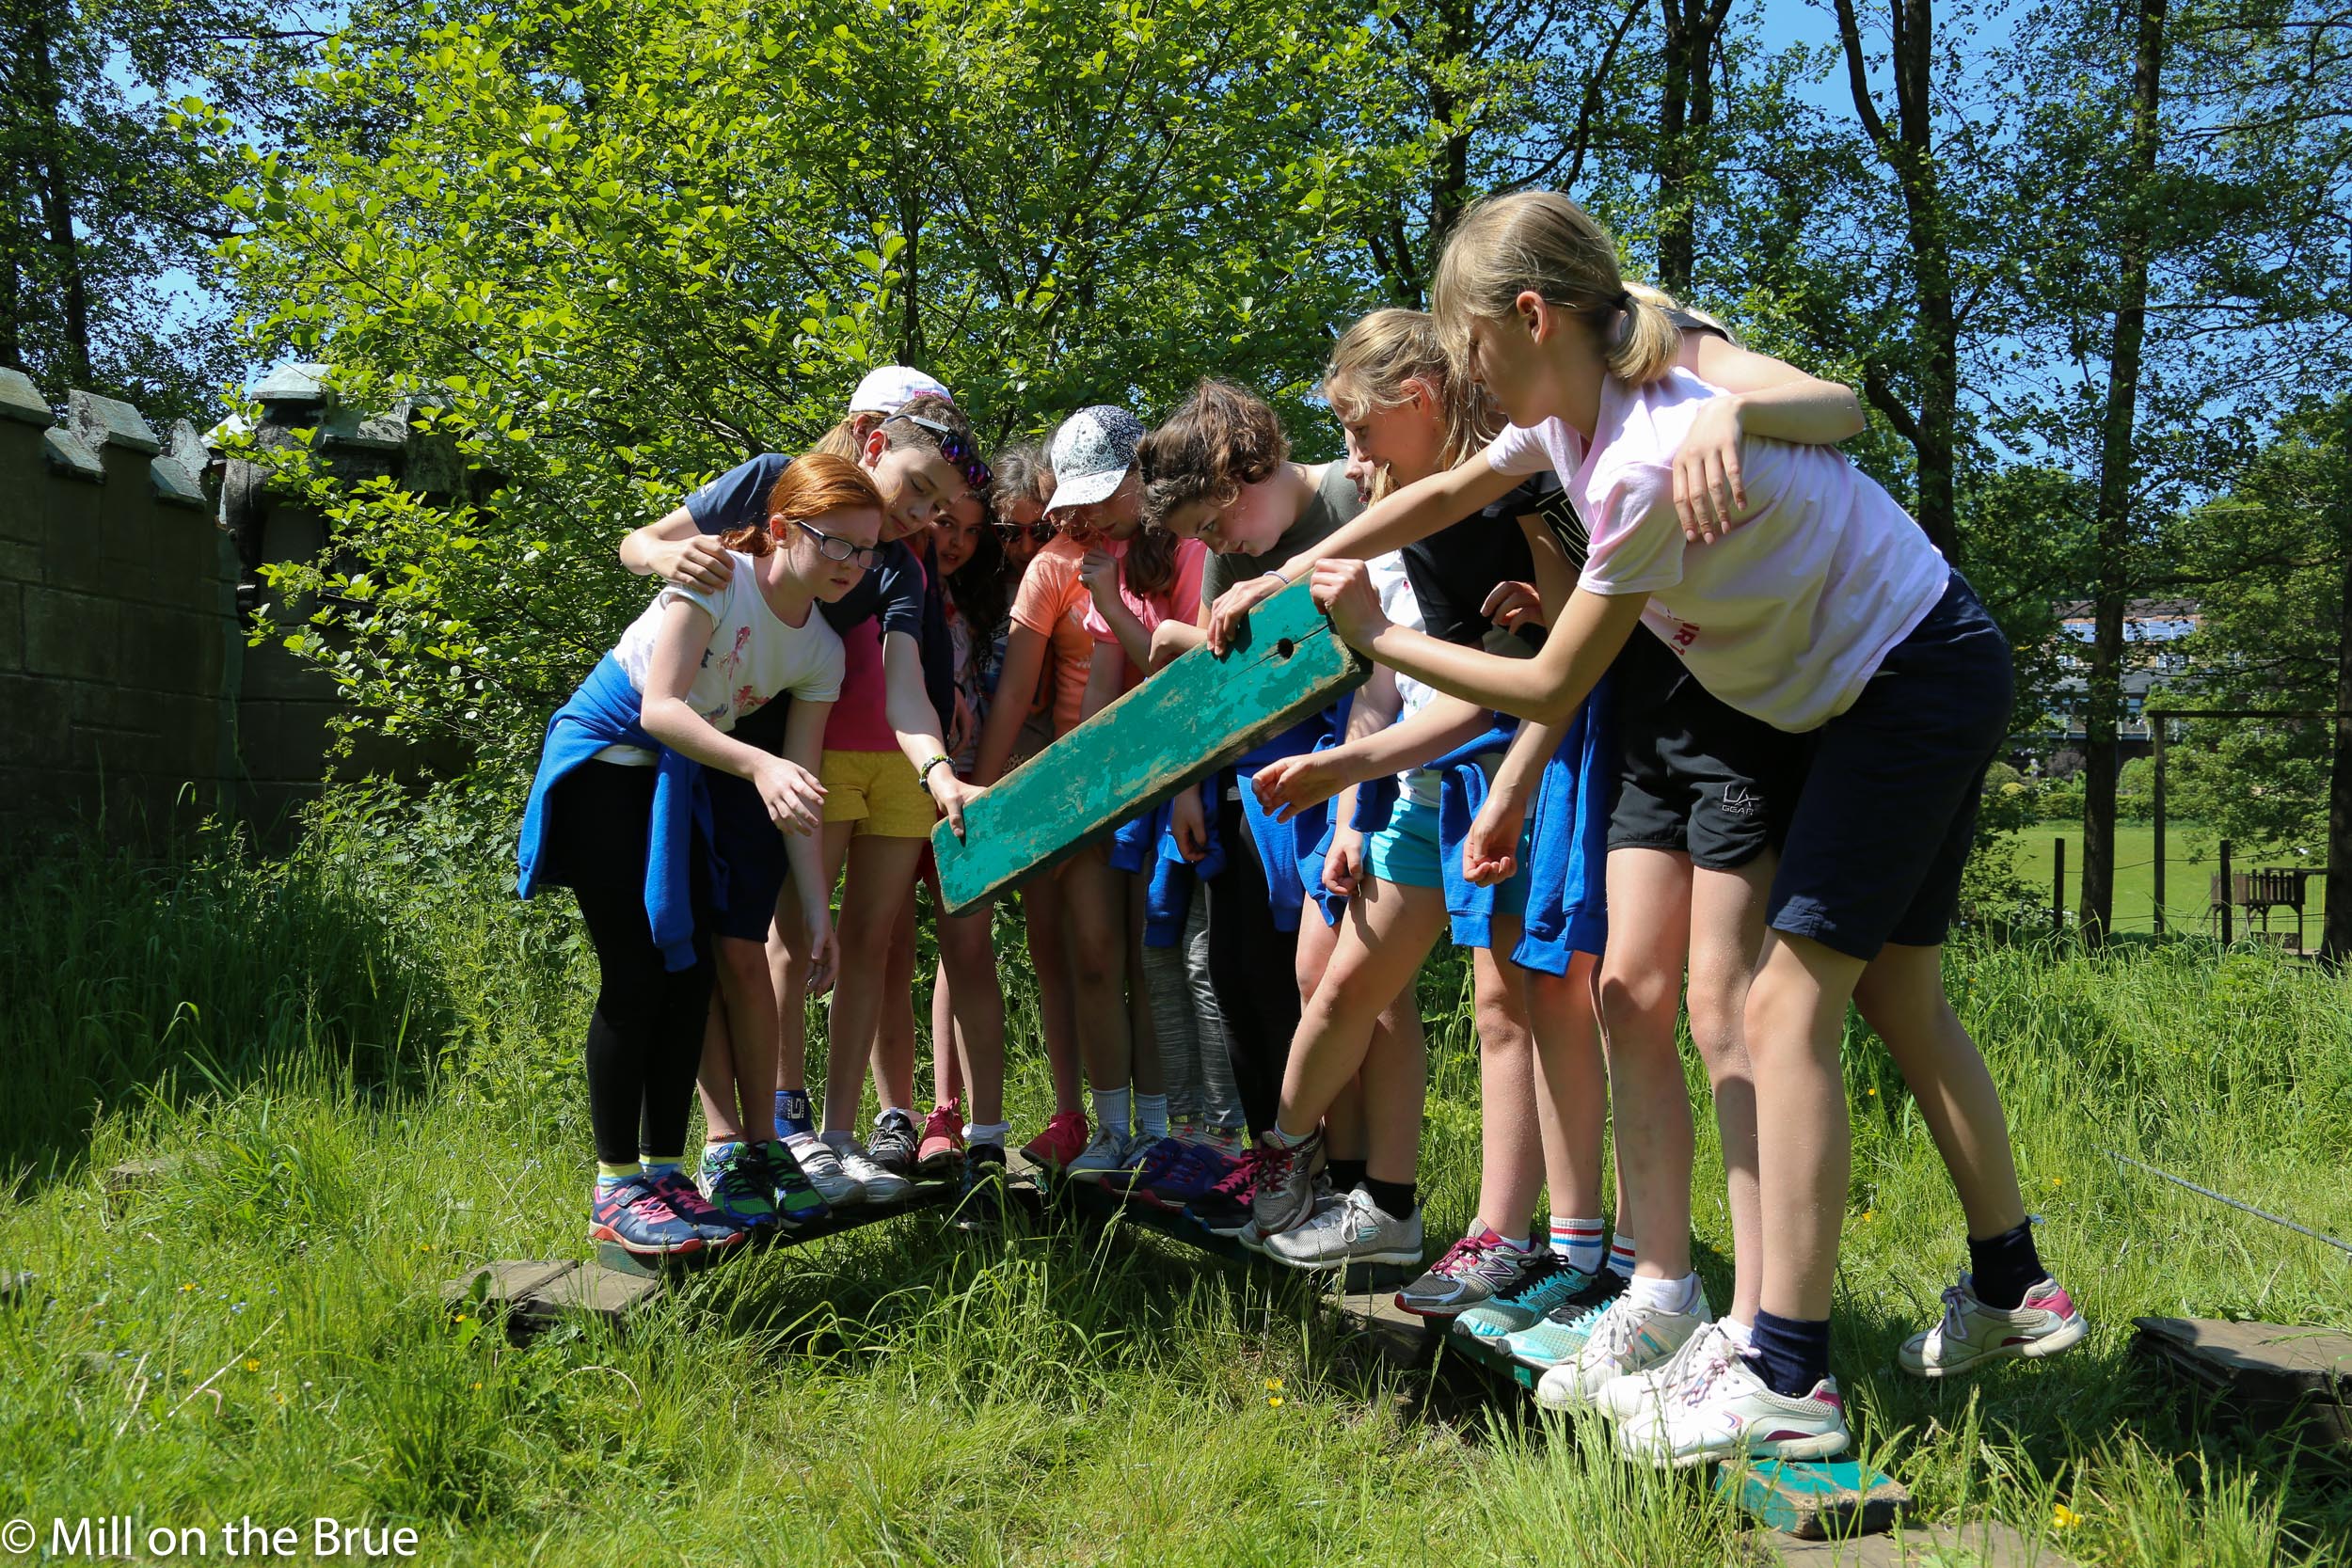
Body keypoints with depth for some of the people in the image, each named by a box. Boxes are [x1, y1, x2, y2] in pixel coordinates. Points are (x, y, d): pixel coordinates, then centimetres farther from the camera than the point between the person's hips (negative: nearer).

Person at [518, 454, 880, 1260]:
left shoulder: (822, 650, -3)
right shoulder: (717, 579, -21)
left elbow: (798, 788, -3)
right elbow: (659, 709, -30)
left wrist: (817, 911, -8)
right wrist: (758, 764, -45)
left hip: (681, 782, 7)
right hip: (605, 761, -6)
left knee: (692, 973, 1)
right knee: (636, 975, -10)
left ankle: (664, 1170, 12)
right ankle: (615, 1189, -1)